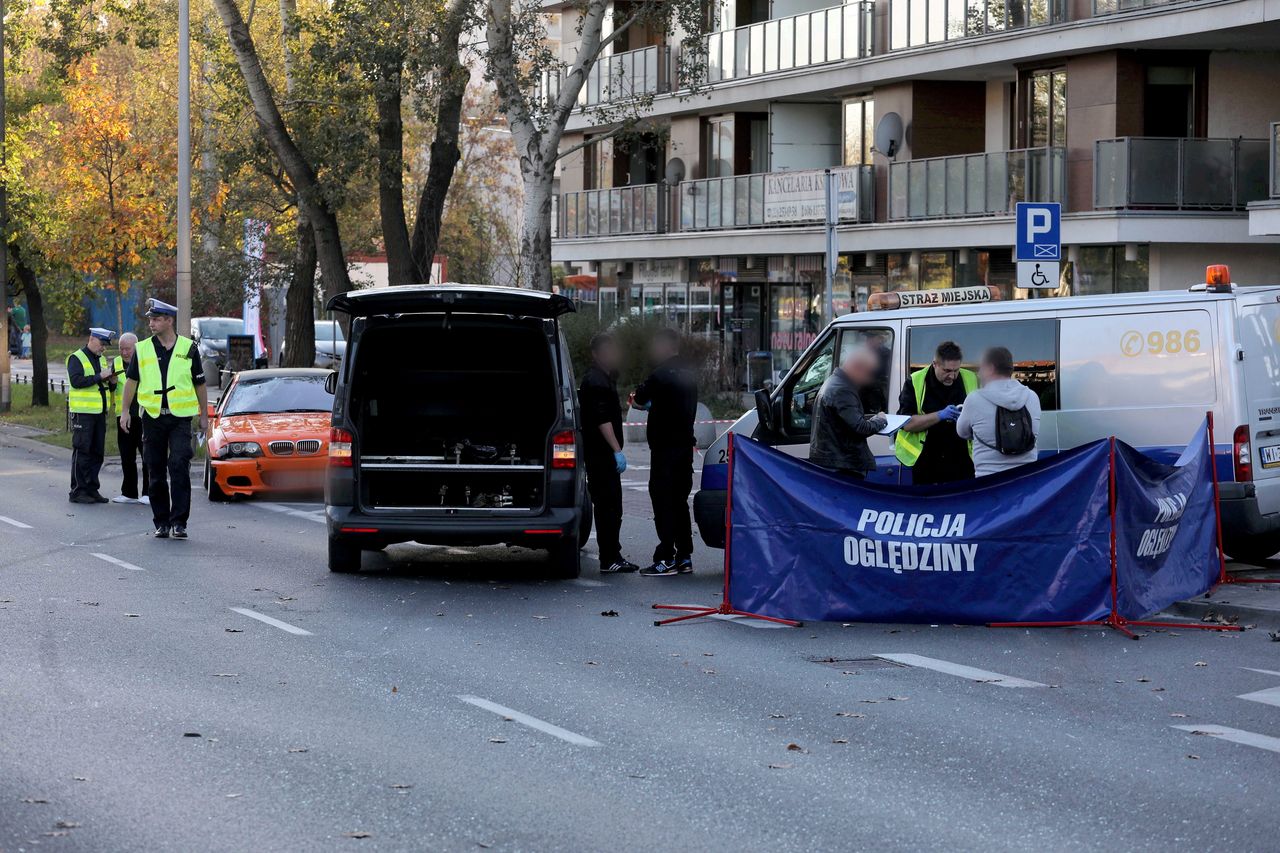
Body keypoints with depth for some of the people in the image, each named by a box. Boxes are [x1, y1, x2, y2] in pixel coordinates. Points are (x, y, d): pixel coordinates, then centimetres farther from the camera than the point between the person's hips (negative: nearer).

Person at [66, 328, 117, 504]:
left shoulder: (101, 359, 17)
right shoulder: (76, 358, -7)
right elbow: (76, 381, -21)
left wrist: (111, 381, 1)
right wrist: (99, 377, -22)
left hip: (99, 411, 8)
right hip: (83, 412, -8)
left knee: (97, 452, 9)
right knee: (82, 451, -5)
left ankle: (92, 488, 16)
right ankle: (77, 491, -2)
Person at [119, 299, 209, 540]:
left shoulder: (188, 349, 4)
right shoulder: (142, 349, 6)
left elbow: (200, 384, 11)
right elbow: (131, 380, 11)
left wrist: (204, 415, 12)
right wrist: (125, 410, 4)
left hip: (181, 418, -2)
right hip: (152, 417, 2)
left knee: (179, 466, -14)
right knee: (155, 473, 5)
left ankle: (179, 521, -13)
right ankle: (161, 522, 14)